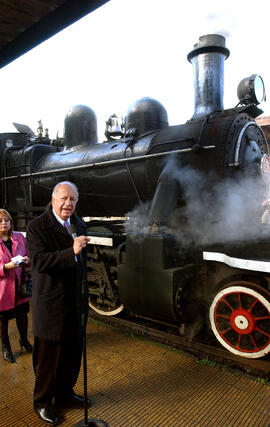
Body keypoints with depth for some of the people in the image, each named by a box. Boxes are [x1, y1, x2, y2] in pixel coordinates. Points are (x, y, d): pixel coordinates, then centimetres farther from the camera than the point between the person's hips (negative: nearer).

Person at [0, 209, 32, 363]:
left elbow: (28, 256, 13)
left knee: (22, 314, 18)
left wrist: (26, 260, -9)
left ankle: (24, 341, 42)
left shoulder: (20, 237, 2)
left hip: (20, 285, 4)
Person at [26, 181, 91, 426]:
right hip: (50, 305, -6)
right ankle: (42, 403, 35)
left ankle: (65, 394, 43)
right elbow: (40, 261, -25)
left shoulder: (80, 226, 6)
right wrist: (72, 252, -35)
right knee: (48, 357, 10)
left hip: (75, 303, 7)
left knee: (73, 353, 20)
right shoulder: (37, 227, -14)